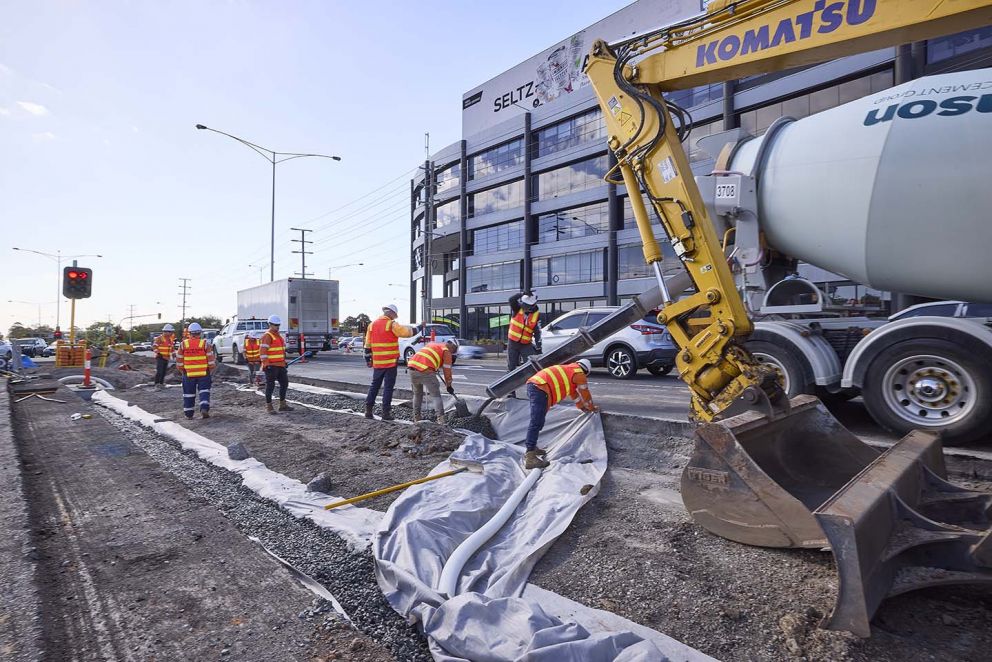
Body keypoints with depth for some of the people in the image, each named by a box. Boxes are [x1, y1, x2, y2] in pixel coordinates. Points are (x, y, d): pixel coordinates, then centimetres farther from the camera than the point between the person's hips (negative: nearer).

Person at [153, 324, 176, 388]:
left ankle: (161, 383, 18)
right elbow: (154, 346, -16)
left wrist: (173, 353, 12)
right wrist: (158, 352, -27)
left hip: (166, 358, 7)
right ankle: (157, 384, -7)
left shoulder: (171, 339, 12)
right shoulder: (159, 338, -11)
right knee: (159, 371, -12)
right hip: (160, 357, -7)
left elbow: (172, 347, 25)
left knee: (164, 372, 10)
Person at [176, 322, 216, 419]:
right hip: (204, 374, -1)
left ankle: (188, 414, 17)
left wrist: (182, 371, 17)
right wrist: (211, 371, 8)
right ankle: (204, 408, -11)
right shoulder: (205, 344, -4)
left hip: (188, 374, 1)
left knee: (188, 393, 10)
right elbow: (211, 360, -5)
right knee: (204, 391, 6)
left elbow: (179, 361, 5)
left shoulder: (183, 344, 1)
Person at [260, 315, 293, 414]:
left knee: (284, 383, 11)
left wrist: (284, 362, 23)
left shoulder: (279, 335, 17)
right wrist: (266, 365, -22)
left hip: (280, 365, 9)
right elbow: (262, 351, -18)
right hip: (271, 366, -9)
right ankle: (268, 407, 7)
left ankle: (282, 405, 21)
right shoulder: (267, 336, -11)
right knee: (270, 386, -2)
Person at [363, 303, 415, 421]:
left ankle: (368, 410, 16)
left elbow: (367, 345, 11)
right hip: (390, 362, -5)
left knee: (374, 386, 15)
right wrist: (414, 329, 3)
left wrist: (368, 359, 17)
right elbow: (406, 332, -17)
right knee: (388, 387, 0)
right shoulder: (392, 324, -10)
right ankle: (386, 412, 2)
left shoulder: (372, 325, 9)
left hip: (377, 363, 6)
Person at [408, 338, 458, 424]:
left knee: (417, 394, 23)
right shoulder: (447, 351, 8)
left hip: (412, 369, 6)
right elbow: (447, 370, 9)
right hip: (426, 371, -6)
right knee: (436, 396, 3)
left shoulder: (432, 344, 28)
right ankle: (441, 419, -7)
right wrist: (449, 385, 19)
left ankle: (416, 418, 28)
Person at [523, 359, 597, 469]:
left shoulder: (569, 369, 36)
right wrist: (592, 408, 38)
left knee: (537, 421, 20)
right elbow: (585, 394, 20)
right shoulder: (579, 373, 10)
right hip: (540, 389, -10)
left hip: (533, 385, 10)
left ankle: (531, 448, 27)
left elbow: (574, 392, 49)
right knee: (536, 423, -14)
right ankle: (530, 458, -18)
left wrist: (582, 406, 59)